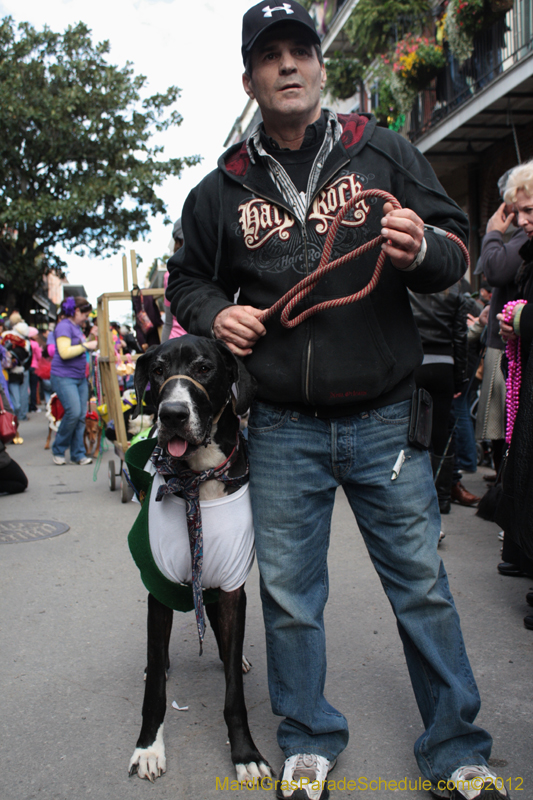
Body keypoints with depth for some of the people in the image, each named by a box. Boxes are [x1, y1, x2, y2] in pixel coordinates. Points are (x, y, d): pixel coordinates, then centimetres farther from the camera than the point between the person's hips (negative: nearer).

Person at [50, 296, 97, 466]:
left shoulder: (76, 327, 17)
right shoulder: (64, 326, -11)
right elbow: (65, 352, -21)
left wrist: (91, 344, 16)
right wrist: (86, 346, -15)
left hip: (80, 378, 9)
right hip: (64, 377, -9)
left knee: (81, 415, 3)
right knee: (73, 412, -16)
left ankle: (78, 454, 9)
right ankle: (58, 450, 3)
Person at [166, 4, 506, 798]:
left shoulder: (383, 152, 4)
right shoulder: (221, 190, 8)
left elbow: (457, 248, 5)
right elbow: (186, 280, 19)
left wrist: (422, 250, -18)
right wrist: (215, 313, -3)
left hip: (384, 418, -1)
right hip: (282, 428, 2)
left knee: (423, 585, 7)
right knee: (289, 594, 10)